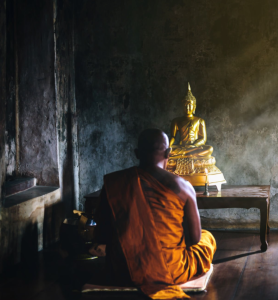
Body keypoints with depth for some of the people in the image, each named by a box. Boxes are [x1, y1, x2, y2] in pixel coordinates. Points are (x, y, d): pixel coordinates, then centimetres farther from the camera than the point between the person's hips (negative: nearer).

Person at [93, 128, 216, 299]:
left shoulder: (113, 183, -5)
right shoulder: (182, 187, -10)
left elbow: (101, 237, -1)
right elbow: (194, 238, -2)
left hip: (123, 274, 3)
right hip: (170, 272, -3)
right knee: (208, 238, 26)